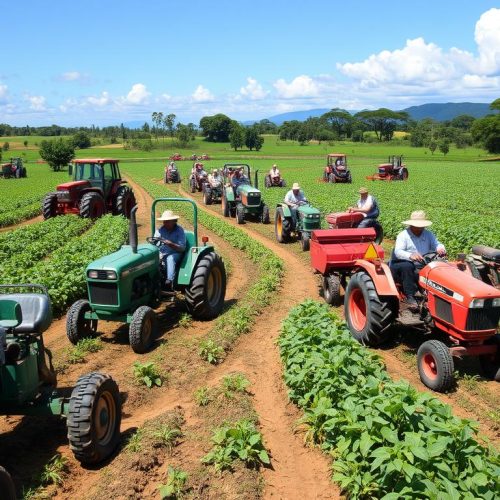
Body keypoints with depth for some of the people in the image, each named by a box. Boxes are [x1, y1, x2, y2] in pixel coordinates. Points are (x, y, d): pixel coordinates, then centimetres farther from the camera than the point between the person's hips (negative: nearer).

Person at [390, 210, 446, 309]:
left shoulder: (428, 234, 12)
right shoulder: (403, 235, -6)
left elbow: (437, 244, 1)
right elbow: (397, 252, -22)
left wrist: (440, 248, -27)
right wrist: (410, 255, -44)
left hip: (422, 267, 4)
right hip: (402, 264, -4)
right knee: (407, 266, -39)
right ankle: (410, 297, -33)